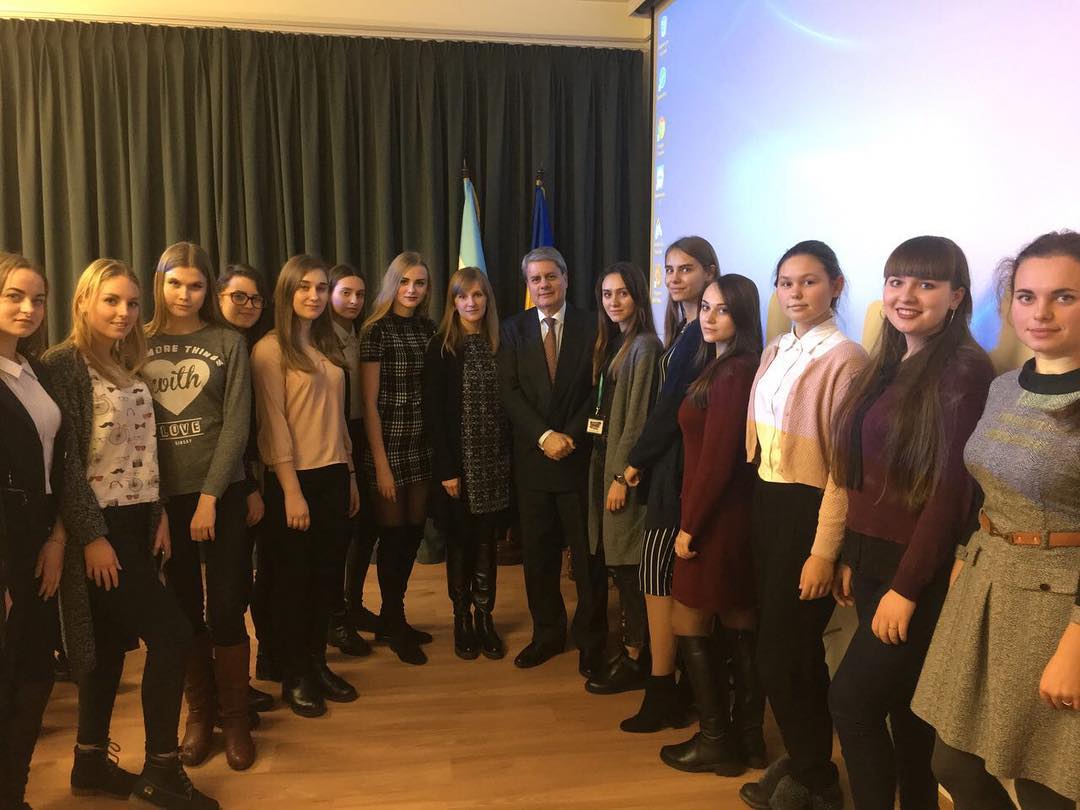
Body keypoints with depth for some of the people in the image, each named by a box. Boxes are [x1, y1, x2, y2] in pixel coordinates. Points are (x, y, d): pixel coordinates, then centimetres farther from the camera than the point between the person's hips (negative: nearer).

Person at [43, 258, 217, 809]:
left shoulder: (130, 366, 12)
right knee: (172, 636, -7)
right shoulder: (63, 364, -12)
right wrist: (90, 536, -18)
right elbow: (65, 458, -17)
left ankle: (91, 763, 27)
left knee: (112, 643, 14)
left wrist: (159, 514, 8)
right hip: (100, 528, -8)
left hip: (138, 521, 8)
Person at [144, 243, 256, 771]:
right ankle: (199, 713, 26)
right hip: (163, 496, 2)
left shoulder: (228, 343, 0)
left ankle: (235, 718, 17)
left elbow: (236, 425, -5)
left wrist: (210, 497, -12)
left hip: (221, 493, -2)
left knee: (227, 609, 0)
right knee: (184, 610, 9)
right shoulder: (139, 343, 5)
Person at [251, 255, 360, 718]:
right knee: (293, 579, 6)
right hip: (294, 480, -6)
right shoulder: (271, 349, -9)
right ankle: (293, 678, 19)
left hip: (333, 476, 6)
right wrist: (291, 490, -16)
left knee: (324, 575, 13)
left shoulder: (327, 347, 12)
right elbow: (272, 425, -13)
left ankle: (317, 664, 26)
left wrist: (351, 476, 13)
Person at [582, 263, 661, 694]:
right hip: (604, 457, 8)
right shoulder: (611, 342, 14)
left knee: (627, 563, -1)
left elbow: (638, 417, -16)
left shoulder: (644, 346, -12)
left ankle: (634, 660, 9)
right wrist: (604, 466, 7)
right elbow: (604, 407, 12)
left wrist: (623, 475, -17)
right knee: (615, 561, 12)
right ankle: (631, 647, 23)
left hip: (626, 463, -8)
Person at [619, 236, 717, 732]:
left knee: (657, 575, -4)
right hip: (675, 464, 10)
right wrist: (644, 459, 7)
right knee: (675, 578, 15)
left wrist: (637, 460, -7)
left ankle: (661, 695, 5)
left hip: (678, 467, -10)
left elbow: (671, 407, -16)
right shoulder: (688, 329, 14)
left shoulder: (698, 334, -15)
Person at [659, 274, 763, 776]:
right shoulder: (728, 367, 11)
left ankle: (717, 741, 14)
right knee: (740, 627, 14)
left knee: (688, 626, 3)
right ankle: (746, 737, 25)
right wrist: (694, 520, 6)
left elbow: (717, 458, -20)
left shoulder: (732, 373, -18)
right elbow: (714, 451, 9)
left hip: (717, 517, -9)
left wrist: (689, 525, -14)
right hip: (734, 515, 9)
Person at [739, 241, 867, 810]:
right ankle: (802, 763, 34)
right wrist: (759, 505, 6)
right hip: (767, 506, 7)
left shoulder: (845, 358, -14)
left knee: (781, 657, 0)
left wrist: (824, 552, -17)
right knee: (790, 652, 16)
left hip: (808, 512, -7)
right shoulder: (775, 353, 10)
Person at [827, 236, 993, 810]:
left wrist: (906, 588, -18)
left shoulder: (964, 370, -14)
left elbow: (950, 490, -18)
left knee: (851, 698, -4)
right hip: (872, 563, 7)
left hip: (920, 573, -7)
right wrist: (850, 558, 9)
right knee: (901, 706, 16)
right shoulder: (886, 367, 10)